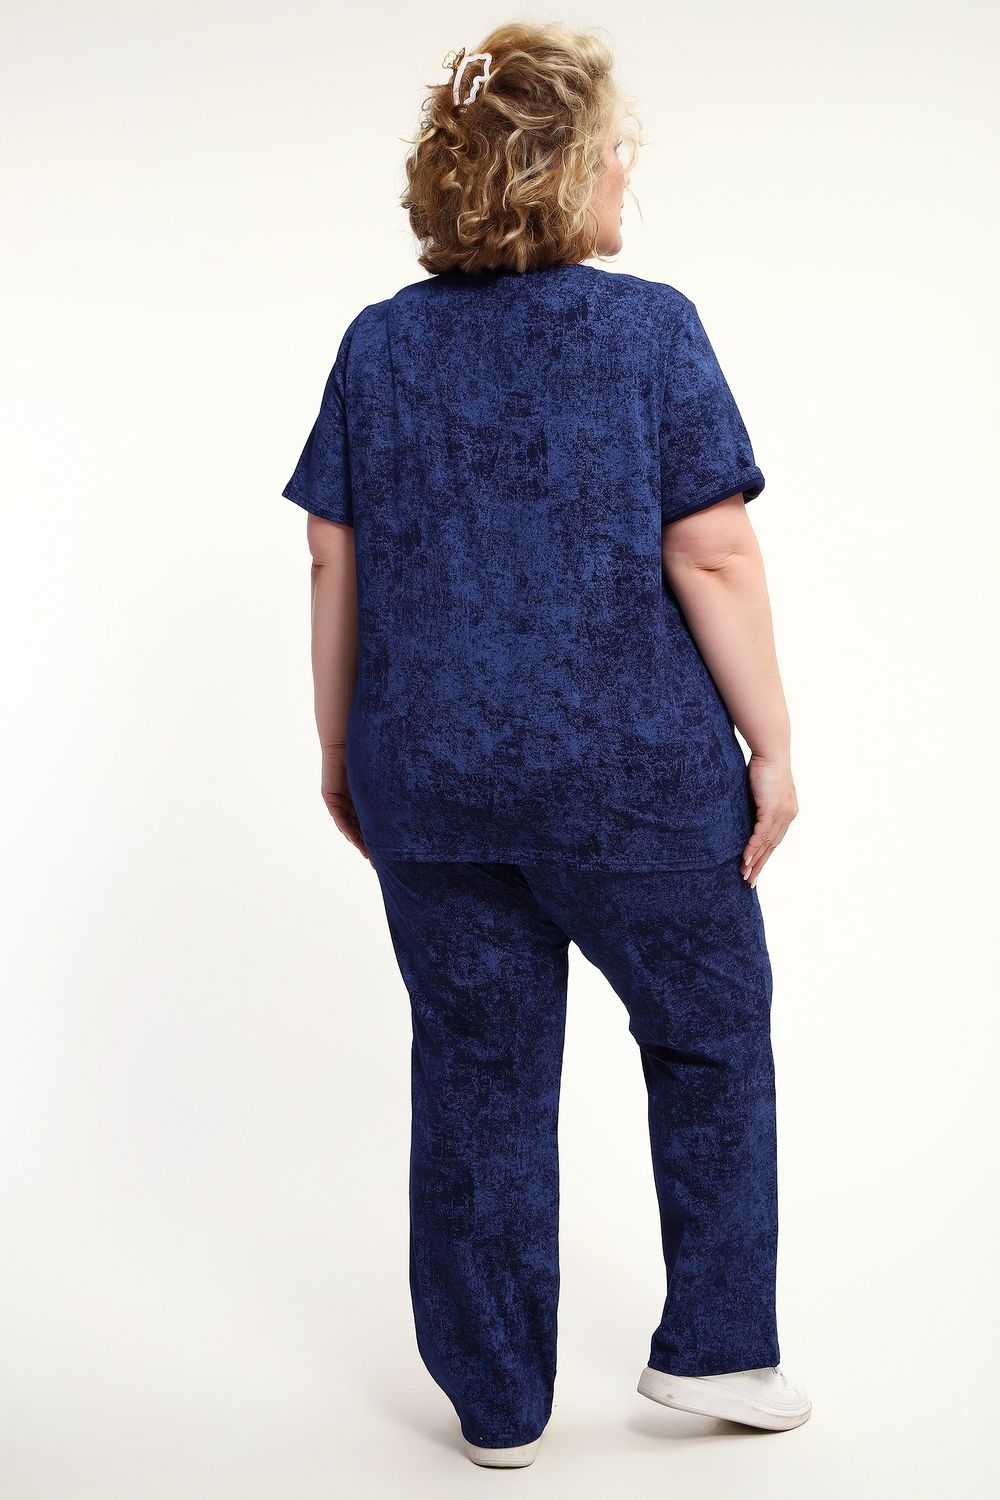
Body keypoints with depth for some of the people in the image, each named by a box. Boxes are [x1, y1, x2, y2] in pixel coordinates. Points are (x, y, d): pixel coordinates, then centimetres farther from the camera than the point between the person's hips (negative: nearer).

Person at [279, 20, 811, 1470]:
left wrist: (340, 750, 13)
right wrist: (770, 745, -4)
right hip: (634, 775, -3)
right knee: (710, 1030, 18)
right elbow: (711, 557, -12)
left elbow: (335, 567, 4)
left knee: (479, 1077, 12)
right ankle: (713, 1344, 23)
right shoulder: (650, 329, -9)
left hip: (432, 783, 4)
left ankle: (498, 1403, 22)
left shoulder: (378, 344, 3)